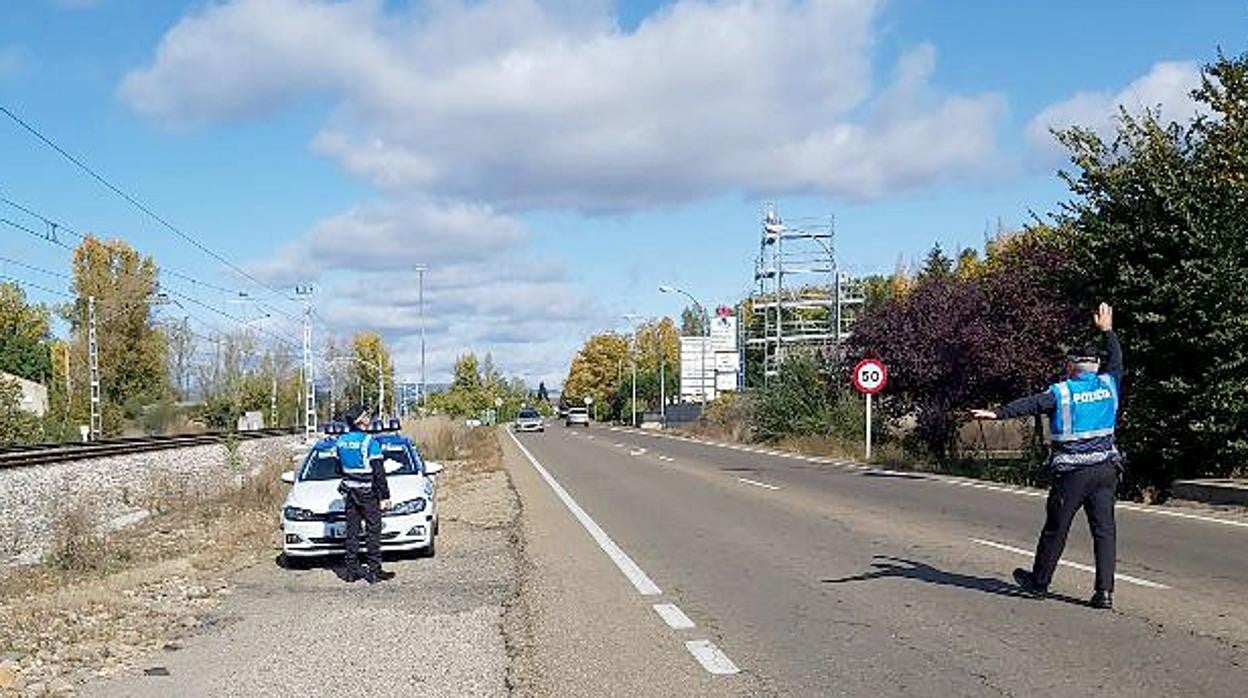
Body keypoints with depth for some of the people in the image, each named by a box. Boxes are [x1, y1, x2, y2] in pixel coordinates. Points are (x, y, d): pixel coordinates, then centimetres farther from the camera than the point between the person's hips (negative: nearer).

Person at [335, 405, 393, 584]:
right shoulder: (368, 442, -15)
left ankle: (352, 570, 13)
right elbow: (379, 473, -15)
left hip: (349, 492, 6)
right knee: (373, 531, 0)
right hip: (368, 493, -6)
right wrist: (385, 496, -10)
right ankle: (374, 571, 1)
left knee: (352, 532, 10)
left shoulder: (341, 441, 4)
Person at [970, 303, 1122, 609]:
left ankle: (1039, 581, 22)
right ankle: (1105, 591, -2)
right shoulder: (1108, 384, 7)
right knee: (1104, 529, 3)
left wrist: (996, 414, -25)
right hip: (1106, 468, 4)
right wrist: (1108, 331, 40)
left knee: (1056, 528, 7)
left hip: (1072, 472, -4)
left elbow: (1029, 405, -19)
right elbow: (1116, 360, 26)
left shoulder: (1061, 392, -7)